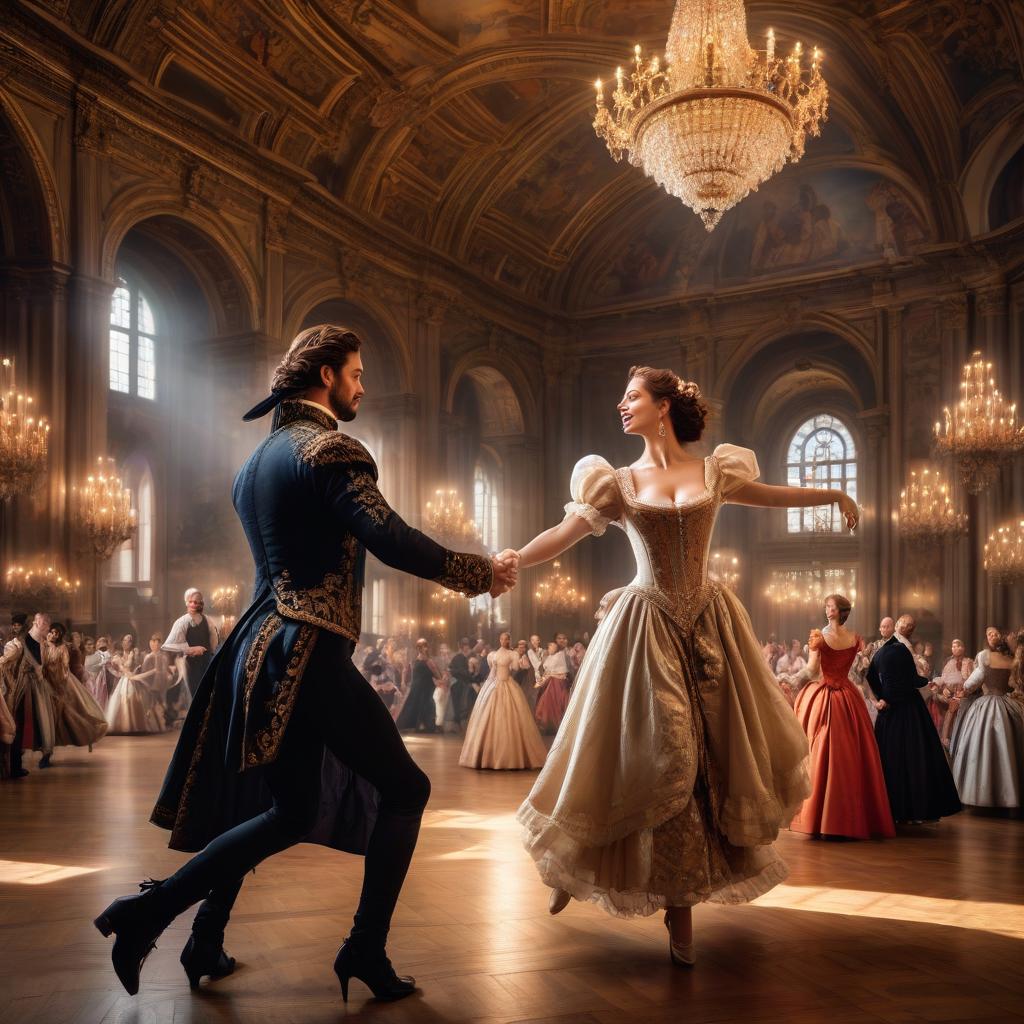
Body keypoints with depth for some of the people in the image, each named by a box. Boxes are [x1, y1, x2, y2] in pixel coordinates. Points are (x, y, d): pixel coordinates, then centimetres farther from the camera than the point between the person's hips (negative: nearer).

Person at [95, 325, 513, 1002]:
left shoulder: (258, 458, 18)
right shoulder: (330, 448, -10)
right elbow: (390, 539, -22)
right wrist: (482, 573, -11)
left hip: (261, 645, 9)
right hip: (309, 654, -9)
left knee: (290, 808, 18)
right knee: (404, 790, 4)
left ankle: (206, 941, 20)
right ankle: (366, 952, 6)